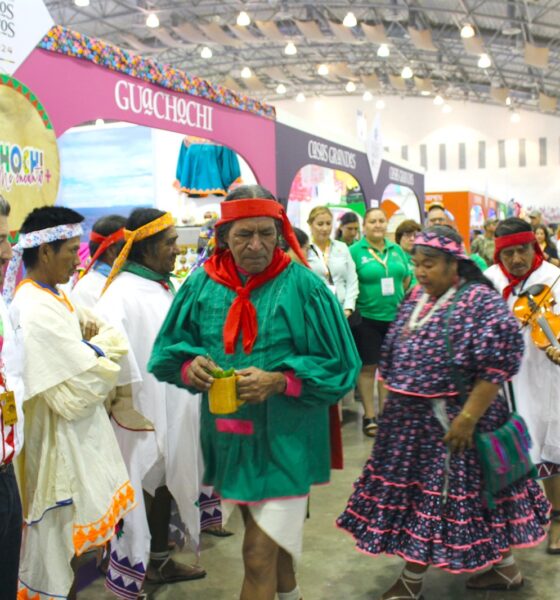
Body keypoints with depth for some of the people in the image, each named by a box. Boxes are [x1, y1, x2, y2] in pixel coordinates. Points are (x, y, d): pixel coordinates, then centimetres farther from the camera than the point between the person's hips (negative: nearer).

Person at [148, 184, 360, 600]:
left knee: (259, 556, -6)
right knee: (268, 532, 25)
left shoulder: (302, 286, -11)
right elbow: (168, 351, 7)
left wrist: (279, 382, -24)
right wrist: (190, 365, -16)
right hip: (230, 435, 5)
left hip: (284, 440, -4)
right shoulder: (203, 284, -1)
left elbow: (339, 366, -10)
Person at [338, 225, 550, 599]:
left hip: (455, 421, -8)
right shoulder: (416, 301, 8)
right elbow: (395, 357, 15)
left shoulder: (481, 301, -15)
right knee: (413, 491, 15)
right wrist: (394, 407, 13)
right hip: (413, 420, 9)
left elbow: (498, 364, -21)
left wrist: (466, 419, -23)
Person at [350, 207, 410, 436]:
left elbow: (407, 280, 15)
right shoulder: (354, 251, -6)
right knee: (368, 367, 4)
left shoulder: (397, 249, 9)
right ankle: (369, 416, 14)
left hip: (395, 316, 5)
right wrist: (353, 306, -13)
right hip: (367, 318, -4)